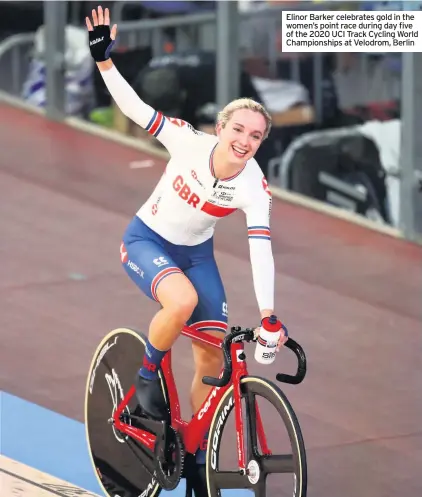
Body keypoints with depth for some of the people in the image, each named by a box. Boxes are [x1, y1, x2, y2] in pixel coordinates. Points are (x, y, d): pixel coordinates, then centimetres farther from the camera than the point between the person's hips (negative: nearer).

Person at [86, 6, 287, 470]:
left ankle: (197, 454, 15)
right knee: (183, 301, -36)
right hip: (146, 240, -3)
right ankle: (147, 375, -9)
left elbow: (261, 251, -27)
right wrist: (103, 59, -40)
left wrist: (267, 314, -36)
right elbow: (134, 108, -27)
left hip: (195, 253, 3)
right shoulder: (189, 141, -25)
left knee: (213, 360, -3)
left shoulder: (255, 187, -22)